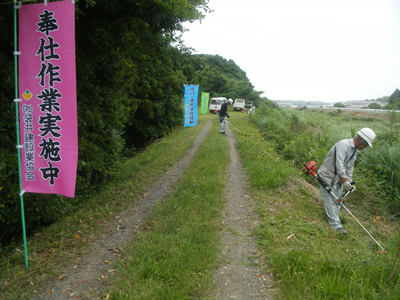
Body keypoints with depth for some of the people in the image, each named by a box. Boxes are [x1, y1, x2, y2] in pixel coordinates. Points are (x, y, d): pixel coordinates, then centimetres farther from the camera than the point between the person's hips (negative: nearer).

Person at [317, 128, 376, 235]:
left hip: (338, 179, 9)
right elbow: (339, 165, -30)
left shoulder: (355, 150, 9)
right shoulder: (344, 145, -23)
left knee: (337, 200, 14)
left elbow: (349, 168, 14)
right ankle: (336, 225, 1)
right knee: (330, 201, -5)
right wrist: (345, 182, -30)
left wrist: (350, 183, 6)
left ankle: (333, 217, 30)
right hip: (327, 177, -9)